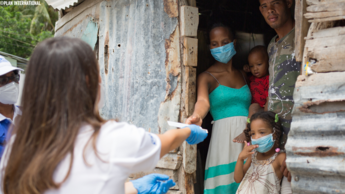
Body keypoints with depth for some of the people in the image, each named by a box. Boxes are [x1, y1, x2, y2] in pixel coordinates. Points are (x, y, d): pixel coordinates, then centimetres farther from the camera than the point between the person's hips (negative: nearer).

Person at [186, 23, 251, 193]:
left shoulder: (243, 75, 18)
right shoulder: (207, 77, 2)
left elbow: (251, 105, 16)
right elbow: (203, 100, -18)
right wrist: (197, 116, -39)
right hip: (224, 136, -4)